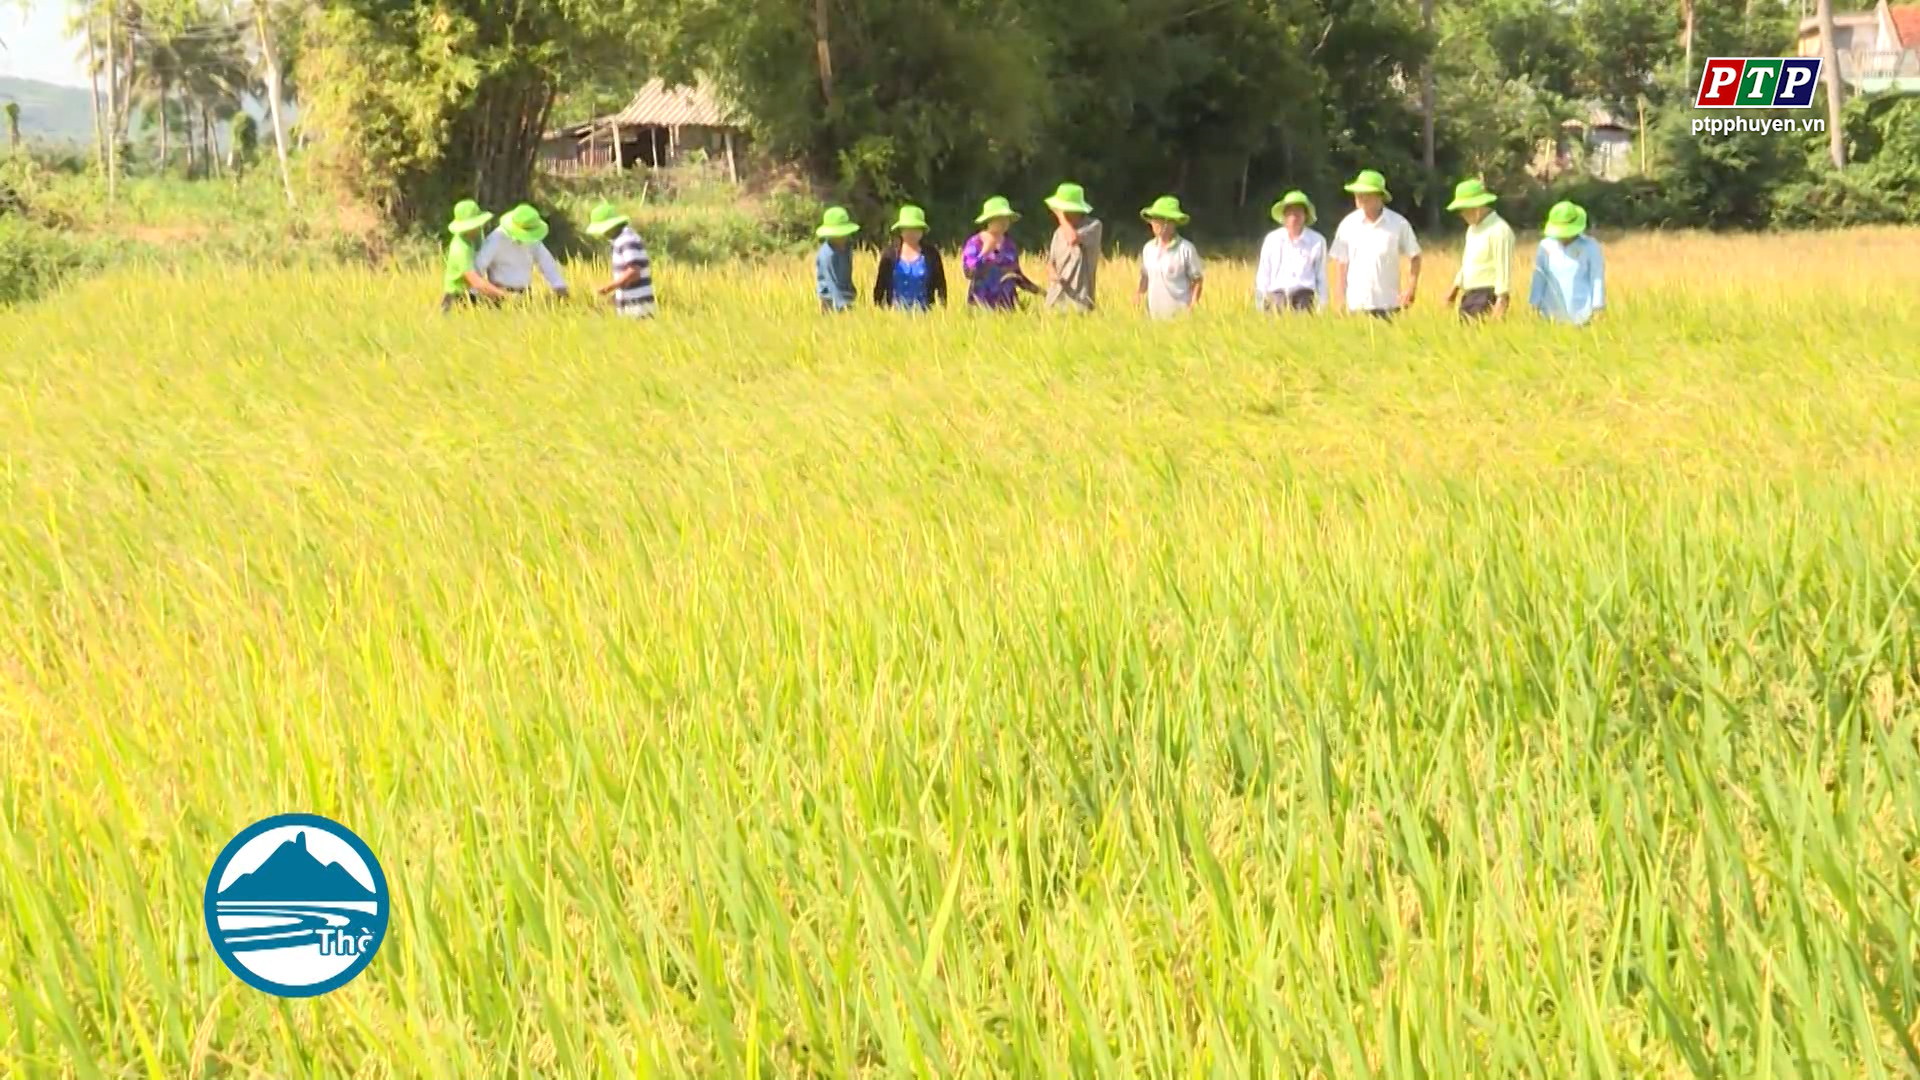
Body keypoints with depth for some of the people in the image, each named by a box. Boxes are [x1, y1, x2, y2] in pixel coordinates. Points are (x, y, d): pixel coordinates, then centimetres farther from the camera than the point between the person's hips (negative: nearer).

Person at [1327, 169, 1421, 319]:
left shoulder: (1398, 224, -1)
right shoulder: (1348, 225, 3)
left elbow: (1414, 257, 7)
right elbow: (1339, 263, 6)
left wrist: (1411, 289, -4)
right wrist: (1339, 298, 1)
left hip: (1388, 305, -1)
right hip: (1356, 305, 1)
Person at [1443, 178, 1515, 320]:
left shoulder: (1499, 230, -14)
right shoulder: (1473, 228, 16)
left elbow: (1504, 268, -18)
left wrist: (1501, 299, -21)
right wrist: (1456, 287, 25)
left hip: (1488, 297, -9)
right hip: (1469, 296, 9)